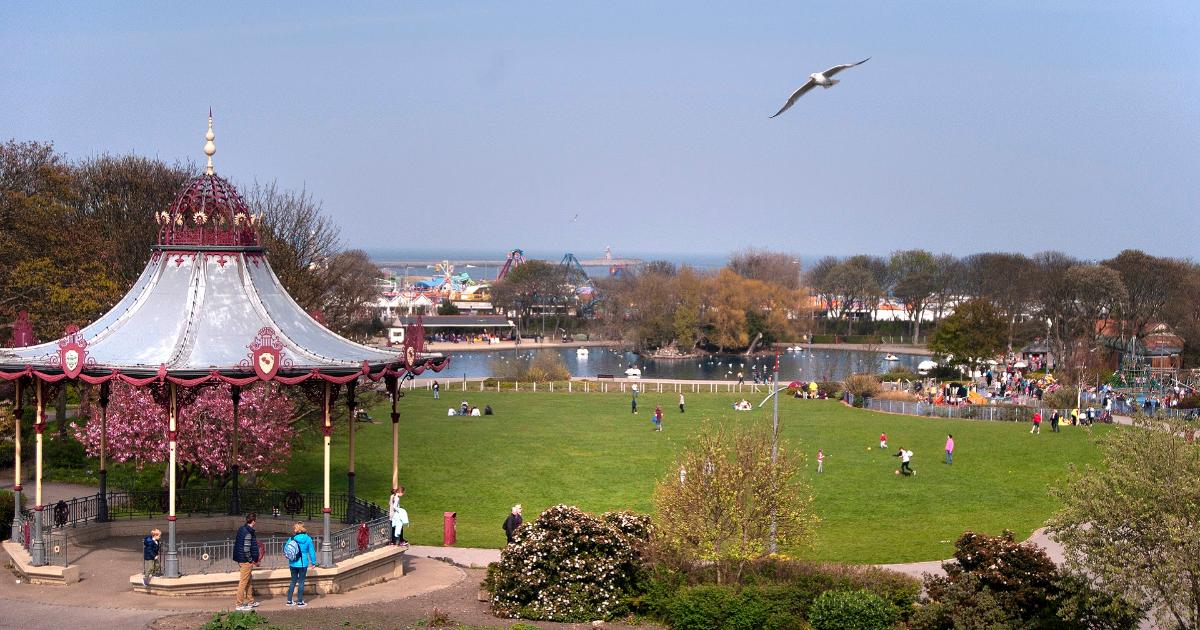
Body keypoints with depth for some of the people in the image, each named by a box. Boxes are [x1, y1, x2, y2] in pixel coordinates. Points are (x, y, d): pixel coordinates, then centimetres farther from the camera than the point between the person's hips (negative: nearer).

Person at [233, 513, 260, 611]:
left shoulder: (241, 529, 9)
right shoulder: (248, 533, -21)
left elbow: (236, 544, 17)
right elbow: (246, 549, -25)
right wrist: (251, 560, -12)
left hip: (241, 559, 10)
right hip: (246, 561, -10)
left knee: (248, 582, 20)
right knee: (243, 582, -3)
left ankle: (250, 602, 30)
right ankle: (239, 604, 1)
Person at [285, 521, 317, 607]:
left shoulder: (292, 539, -5)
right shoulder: (308, 539, -7)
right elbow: (312, 551, -3)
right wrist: (313, 562, 7)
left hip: (293, 564, 2)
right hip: (303, 563, -2)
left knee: (293, 581, 16)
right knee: (301, 582, 6)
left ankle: (289, 600, 18)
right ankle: (300, 602, 8)